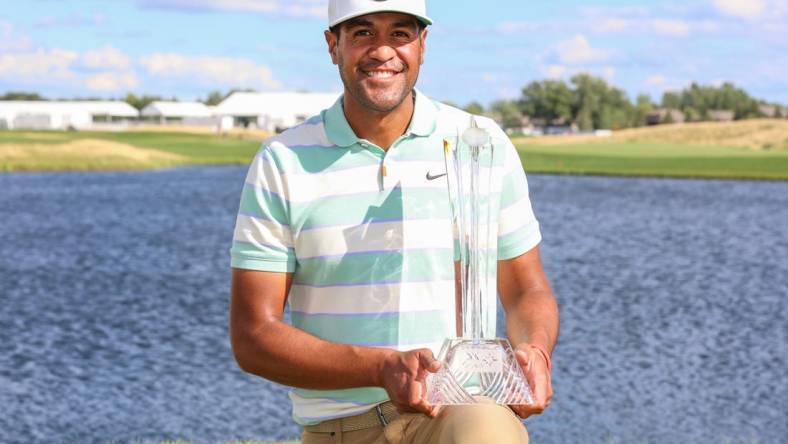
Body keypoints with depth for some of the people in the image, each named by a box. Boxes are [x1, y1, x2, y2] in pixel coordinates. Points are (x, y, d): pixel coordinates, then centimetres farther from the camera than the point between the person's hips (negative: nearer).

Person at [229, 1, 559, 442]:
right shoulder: (281, 163, 0)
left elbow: (528, 292, 12)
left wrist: (534, 351, -12)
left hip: (462, 409, 0)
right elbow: (252, 335, -4)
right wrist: (381, 367, -19)